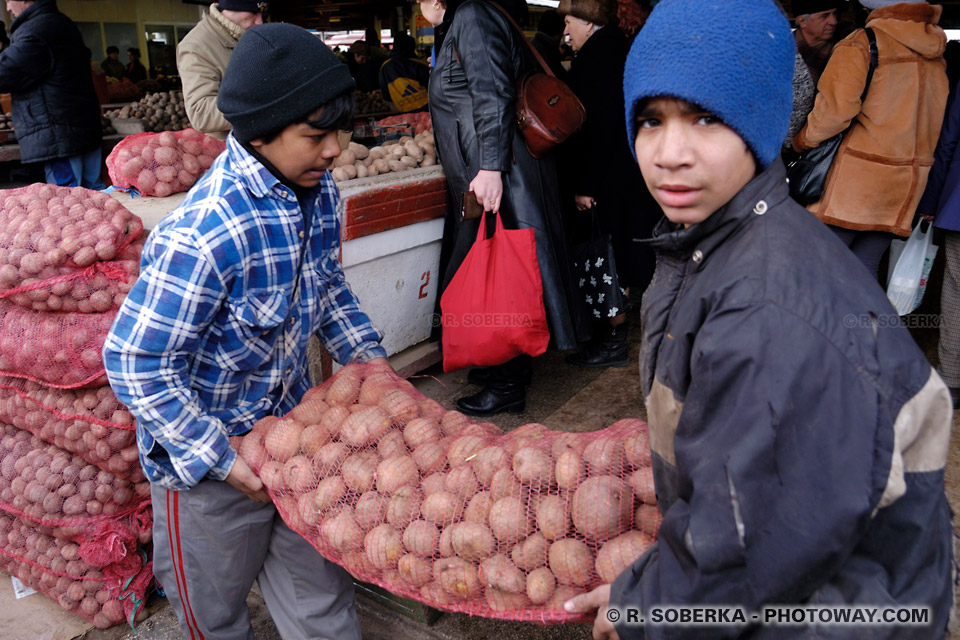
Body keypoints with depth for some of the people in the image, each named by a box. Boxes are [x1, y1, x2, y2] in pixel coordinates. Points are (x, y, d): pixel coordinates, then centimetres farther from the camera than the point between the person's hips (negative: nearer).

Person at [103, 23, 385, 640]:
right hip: (202, 447, -6)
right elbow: (136, 363, -24)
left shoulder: (318, 191, -8)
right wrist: (220, 459, -20)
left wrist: (367, 356, 3)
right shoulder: (201, 236, -33)